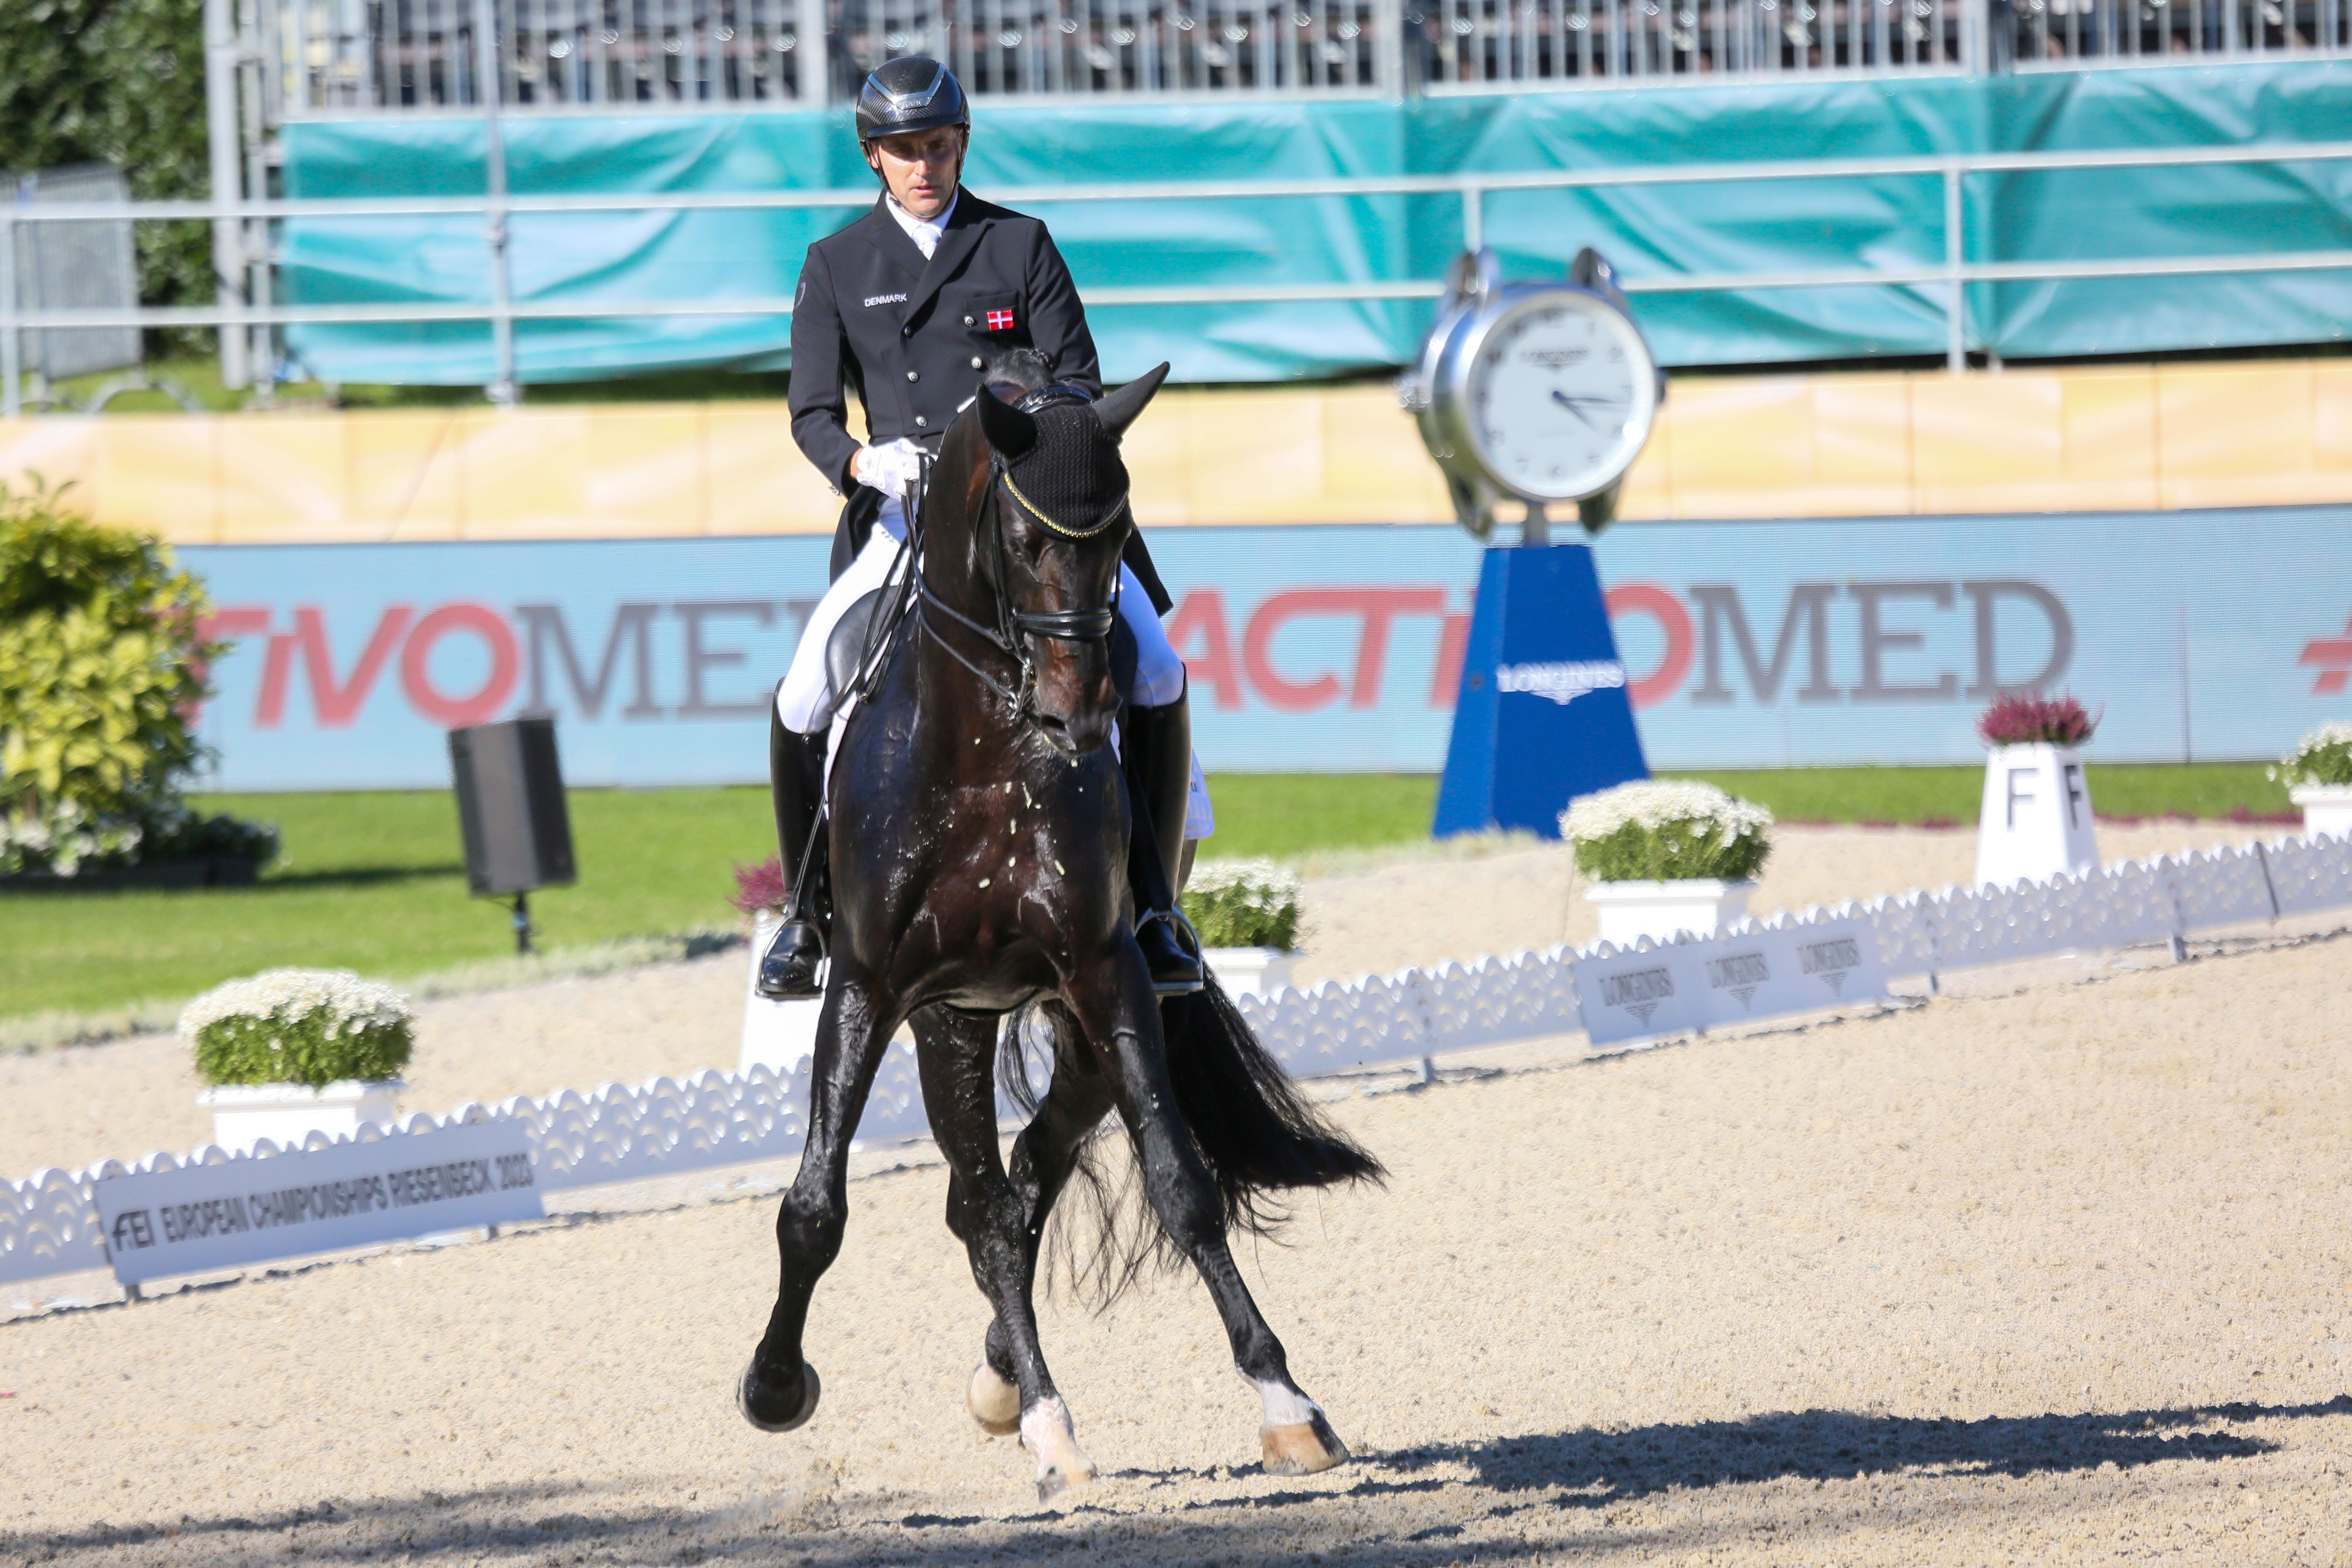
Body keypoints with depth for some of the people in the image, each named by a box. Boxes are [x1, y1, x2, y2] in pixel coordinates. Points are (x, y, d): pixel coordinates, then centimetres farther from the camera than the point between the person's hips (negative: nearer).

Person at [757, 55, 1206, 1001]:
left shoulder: (1020, 247, 7)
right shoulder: (836, 268, 8)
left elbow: (1078, 383, 5)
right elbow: (813, 410, 4)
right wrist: (860, 461, -18)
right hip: (905, 520, 0)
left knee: (1156, 675, -18)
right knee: (803, 703, -17)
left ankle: (1153, 904, -6)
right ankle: (807, 913, 2)